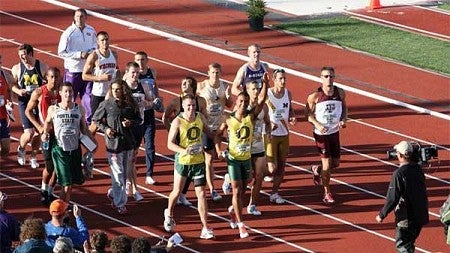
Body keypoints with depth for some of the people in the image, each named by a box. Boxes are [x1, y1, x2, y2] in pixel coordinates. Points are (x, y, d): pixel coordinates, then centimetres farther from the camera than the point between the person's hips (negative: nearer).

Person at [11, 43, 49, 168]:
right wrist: (18, 91, -16)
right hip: (25, 103, -1)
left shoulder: (43, 67, -4)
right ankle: (21, 149, 22)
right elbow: (12, 84, 4)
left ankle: (33, 157, 27)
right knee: (29, 133, -10)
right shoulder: (17, 68, -4)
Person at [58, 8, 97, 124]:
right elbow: (61, 52, -12)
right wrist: (79, 55, -18)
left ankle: (90, 121, 10)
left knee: (88, 96, 4)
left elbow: (95, 47, 18)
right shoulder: (68, 33, -10)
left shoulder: (91, 31, 4)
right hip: (72, 70, -4)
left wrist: (91, 52, -7)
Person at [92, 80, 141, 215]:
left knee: (125, 173, 12)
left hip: (128, 142, 4)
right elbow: (95, 120, 4)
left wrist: (131, 122, -8)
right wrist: (105, 128, -11)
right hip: (113, 143, -4)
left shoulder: (130, 104, 2)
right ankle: (120, 204, 4)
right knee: (118, 174, -3)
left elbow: (139, 119, 13)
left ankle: (112, 193, 36)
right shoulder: (106, 104, -5)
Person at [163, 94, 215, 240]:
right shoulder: (178, 122, -15)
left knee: (201, 194, -2)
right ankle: (169, 214, 44)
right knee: (177, 191, 13)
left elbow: (208, 132, 20)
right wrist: (185, 151, -30)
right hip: (182, 161, -3)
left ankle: (205, 229, -2)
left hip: (199, 161, 3)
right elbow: (170, 144, -16)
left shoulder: (200, 118, -1)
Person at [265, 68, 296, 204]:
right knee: (272, 169, -10)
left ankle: (275, 192, 21)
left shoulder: (288, 93, 3)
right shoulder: (266, 95, -14)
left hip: (284, 135, 5)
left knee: (281, 166, 9)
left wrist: (293, 117, -3)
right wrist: (268, 124, -24)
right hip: (271, 135, -5)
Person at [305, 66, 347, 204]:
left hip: (334, 132, 4)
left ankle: (316, 170, 42)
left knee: (336, 163, 11)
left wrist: (343, 120, -7)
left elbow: (344, 108, 12)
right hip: (321, 133, -4)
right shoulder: (315, 96, -15)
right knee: (326, 163, -3)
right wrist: (317, 124, -22)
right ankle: (327, 193, 11)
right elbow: (308, 114, -6)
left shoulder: (340, 93, -4)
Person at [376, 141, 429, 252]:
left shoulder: (399, 173, -20)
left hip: (406, 218, -7)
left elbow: (392, 199, -18)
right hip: (421, 215, 7)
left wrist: (382, 215, -9)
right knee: (409, 243, 23)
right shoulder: (418, 169, 2)